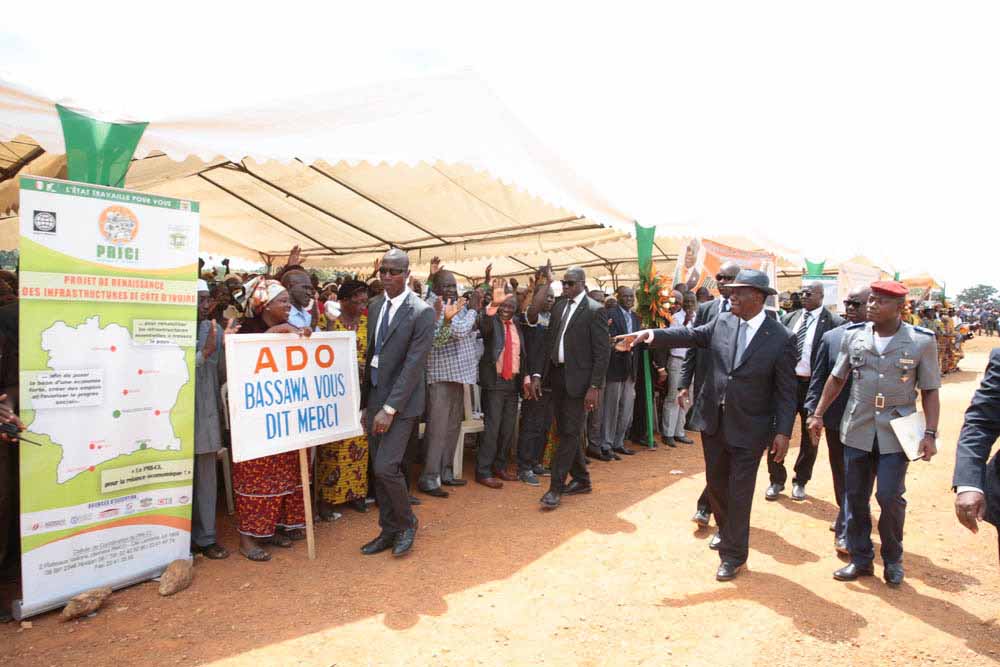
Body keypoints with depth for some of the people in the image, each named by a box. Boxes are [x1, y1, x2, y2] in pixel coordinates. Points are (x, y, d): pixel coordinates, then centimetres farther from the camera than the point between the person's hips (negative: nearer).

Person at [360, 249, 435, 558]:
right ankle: (389, 531, 26)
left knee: (386, 467, -12)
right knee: (381, 470, 11)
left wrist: (390, 408, -20)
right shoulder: (375, 306, 8)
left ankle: (406, 523, 13)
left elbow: (414, 364, -18)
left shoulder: (422, 312, -13)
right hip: (375, 398, 7)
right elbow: (371, 354, 14)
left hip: (402, 400, -6)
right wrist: (365, 401, 12)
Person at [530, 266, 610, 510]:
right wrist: (537, 374, 4)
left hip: (578, 379, -7)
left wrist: (595, 387, -17)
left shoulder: (595, 310, -8)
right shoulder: (559, 308, 11)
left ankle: (555, 487, 2)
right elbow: (548, 342, 13)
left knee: (570, 433, -4)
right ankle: (581, 480, 28)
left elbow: (603, 351, -11)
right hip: (557, 376, 7)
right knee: (566, 431, 14)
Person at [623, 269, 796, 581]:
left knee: (739, 492, 3)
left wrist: (783, 432, -14)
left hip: (749, 429, -5)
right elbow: (691, 335, -1)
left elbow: (786, 391, -10)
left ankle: (733, 555, 22)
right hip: (714, 422, 5)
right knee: (716, 482, 21)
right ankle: (726, 529, 47)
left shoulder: (781, 338, -13)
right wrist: (653, 334, -17)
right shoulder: (722, 322, 0)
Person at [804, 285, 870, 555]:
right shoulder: (831, 337, 2)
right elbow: (818, 379, 3)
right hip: (836, 419, 4)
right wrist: (813, 414, -3)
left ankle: (846, 529, 14)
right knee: (841, 475, 18)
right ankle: (847, 519, 37)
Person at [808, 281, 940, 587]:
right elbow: (837, 378, 9)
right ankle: (861, 559, 25)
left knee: (890, 497, -3)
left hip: (896, 433, -3)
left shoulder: (921, 341, -7)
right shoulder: (853, 335, 0)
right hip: (857, 430, 3)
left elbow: (930, 391, -2)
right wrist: (818, 414, 7)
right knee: (855, 496, 9)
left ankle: (892, 560, 22)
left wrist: (930, 433, -9)